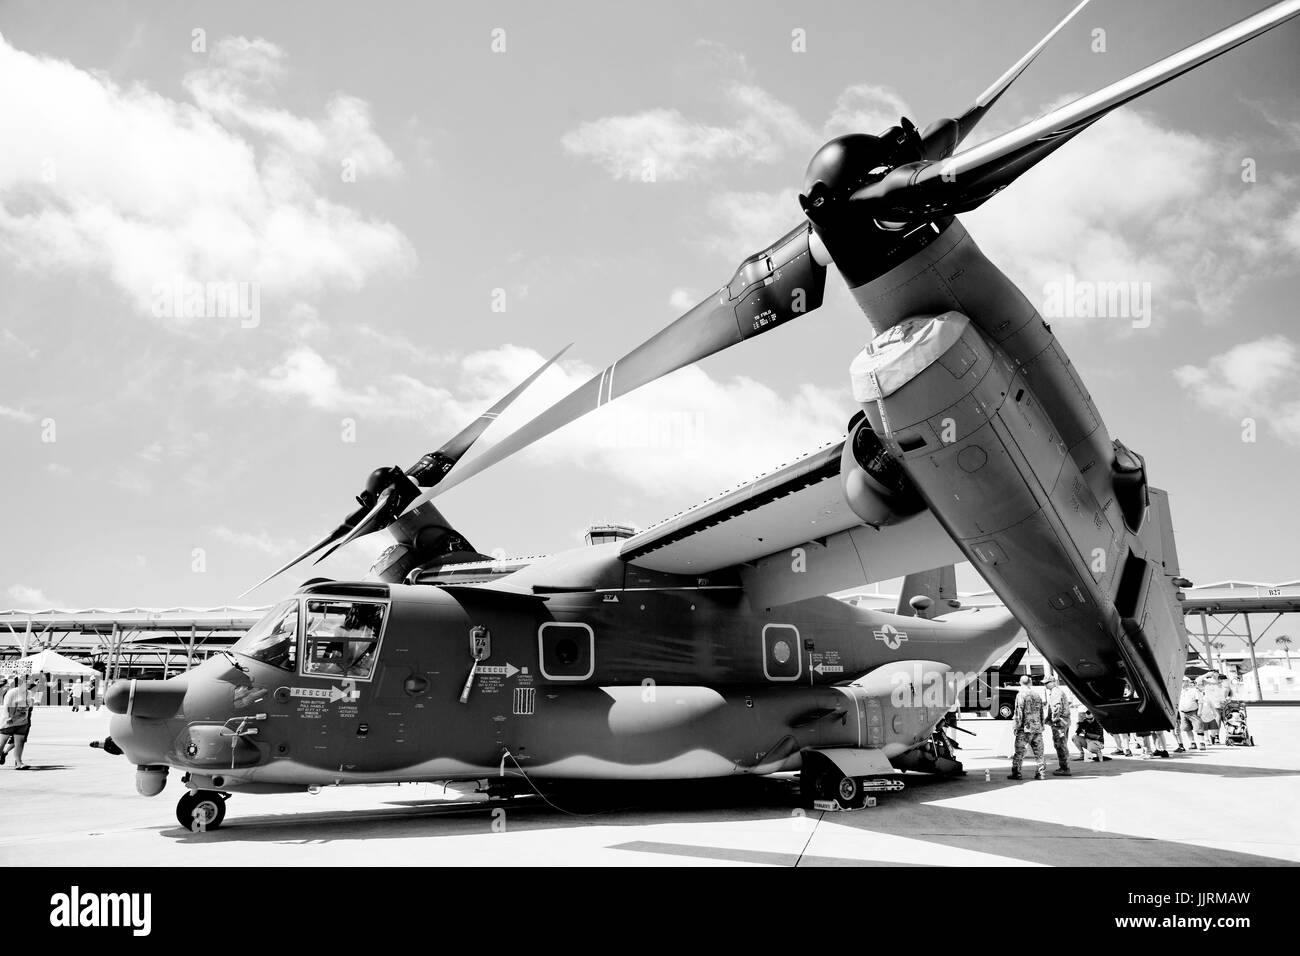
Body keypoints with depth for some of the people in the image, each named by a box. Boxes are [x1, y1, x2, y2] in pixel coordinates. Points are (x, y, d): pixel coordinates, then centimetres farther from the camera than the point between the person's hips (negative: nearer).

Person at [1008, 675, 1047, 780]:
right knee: (1038, 752, 9)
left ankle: (1016, 773, 0)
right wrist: (1041, 726, 21)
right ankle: (1042, 773, 8)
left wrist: (1016, 726, -6)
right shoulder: (1037, 694, 10)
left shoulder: (1021, 695, -9)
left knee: (1019, 752, 0)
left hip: (1025, 728, -6)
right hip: (1037, 728, 6)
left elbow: (1019, 712, -12)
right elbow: (1041, 712, 15)